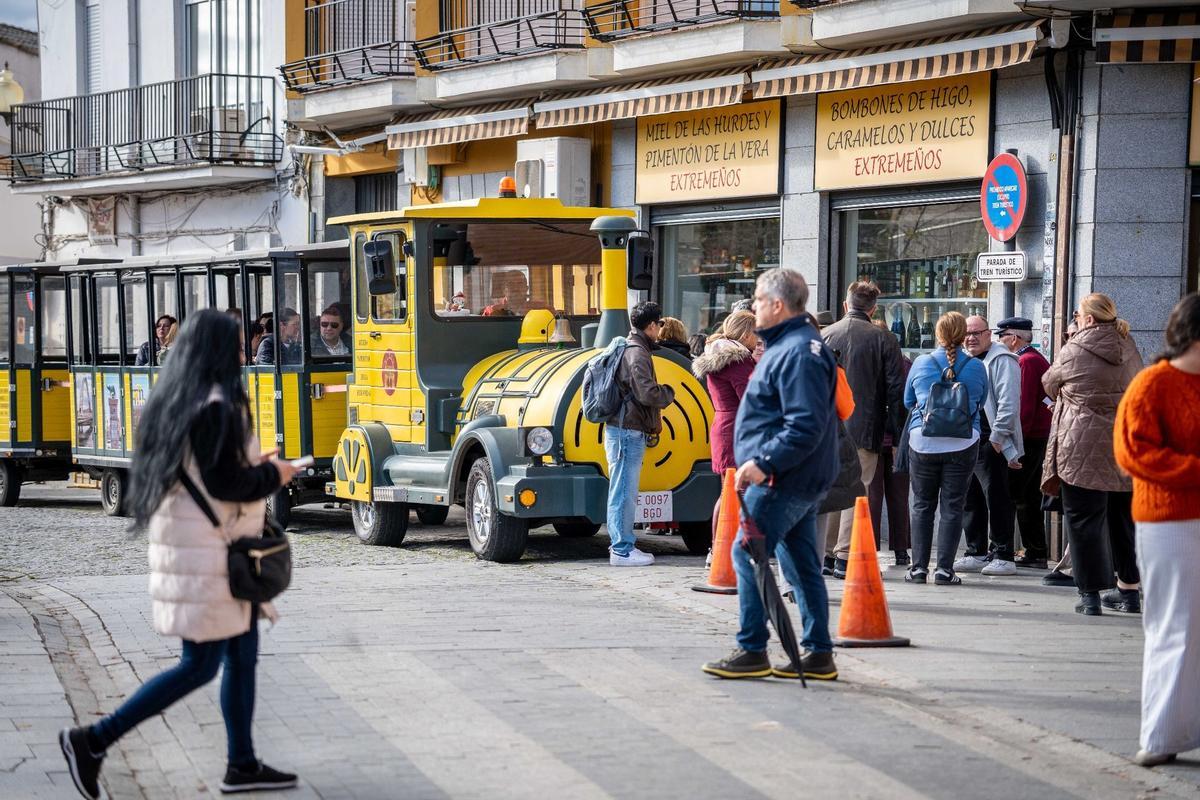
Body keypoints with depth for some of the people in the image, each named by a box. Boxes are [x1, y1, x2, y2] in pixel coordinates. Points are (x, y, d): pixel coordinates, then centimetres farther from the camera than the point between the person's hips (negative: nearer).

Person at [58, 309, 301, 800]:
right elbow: (223, 485, -22)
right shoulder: (215, 406, -19)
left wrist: (248, 464, 20)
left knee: (242, 653, 13)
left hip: (190, 542, 10)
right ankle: (94, 741, -5)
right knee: (200, 665, -5)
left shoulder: (173, 400, 9)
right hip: (206, 550, -10)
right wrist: (272, 475, -5)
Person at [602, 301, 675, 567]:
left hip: (626, 432, 10)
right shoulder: (637, 354, -14)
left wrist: (654, 419, 14)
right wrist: (669, 393, -3)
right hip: (628, 432, -10)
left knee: (625, 492, 15)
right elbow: (648, 394, -22)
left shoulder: (631, 349, 18)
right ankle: (622, 550, -5)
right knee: (624, 492, -7)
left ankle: (623, 545, 21)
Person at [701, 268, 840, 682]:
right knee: (802, 564, 11)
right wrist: (762, 462, 17)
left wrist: (763, 463, -27)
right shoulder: (790, 345, 17)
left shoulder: (797, 353, -18)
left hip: (784, 480, -11)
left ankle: (752, 651, -5)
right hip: (802, 478, 11)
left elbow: (805, 426, -26)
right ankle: (819, 655, 14)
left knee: (747, 555, -7)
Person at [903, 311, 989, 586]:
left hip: (923, 442, 1)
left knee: (922, 505, 10)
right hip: (963, 443, 0)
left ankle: (919, 566, 7)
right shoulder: (977, 367, -1)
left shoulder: (921, 363, 0)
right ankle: (944, 569, 0)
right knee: (952, 506, 3)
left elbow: (908, 401, 13)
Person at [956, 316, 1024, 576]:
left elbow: (1009, 402, -15)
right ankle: (976, 553, 17)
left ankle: (1003, 556, -3)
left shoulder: (1001, 360, -7)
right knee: (970, 498, 10)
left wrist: (997, 437, -18)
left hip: (991, 443, -8)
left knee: (996, 498, -6)